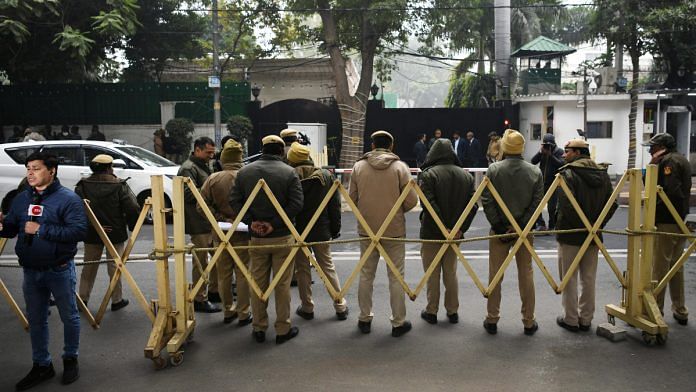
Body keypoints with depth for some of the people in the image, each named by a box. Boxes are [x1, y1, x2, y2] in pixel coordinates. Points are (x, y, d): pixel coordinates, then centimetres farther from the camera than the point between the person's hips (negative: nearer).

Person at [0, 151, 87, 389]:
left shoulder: (68, 198, -13)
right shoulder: (21, 199, 6)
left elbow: (79, 231, -23)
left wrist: (41, 230, -24)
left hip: (60, 271, -5)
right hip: (31, 271, 5)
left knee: (69, 317, 10)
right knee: (35, 320, 15)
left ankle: (70, 360, 29)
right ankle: (41, 365, 30)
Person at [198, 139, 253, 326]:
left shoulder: (213, 179, -6)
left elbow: (202, 206, -9)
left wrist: (221, 219, -9)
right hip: (242, 232, -2)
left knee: (223, 273, 14)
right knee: (242, 273, 8)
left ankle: (228, 311, 23)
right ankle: (243, 313, 13)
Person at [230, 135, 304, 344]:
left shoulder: (244, 171, 2)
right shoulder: (289, 172, -7)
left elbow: (234, 200, -1)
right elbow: (296, 203, -14)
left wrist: (251, 221, -6)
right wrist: (275, 224, -12)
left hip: (256, 238, 3)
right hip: (282, 237, -3)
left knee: (258, 283, 13)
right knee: (282, 284, 6)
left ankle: (259, 328, 21)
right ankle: (283, 330, 15)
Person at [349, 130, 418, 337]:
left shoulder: (359, 166, -3)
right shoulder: (400, 167, -8)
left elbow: (352, 198, 0)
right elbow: (411, 200, -10)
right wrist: (398, 210, 9)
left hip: (367, 229, 2)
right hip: (394, 230, -2)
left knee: (366, 275, 15)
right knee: (396, 277, 8)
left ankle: (365, 319, 25)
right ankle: (398, 322, 16)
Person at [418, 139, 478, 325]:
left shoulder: (428, 174, -11)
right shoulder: (466, 175, 4)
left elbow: (428, 203, -21)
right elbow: (473, 204, -3)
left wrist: (443, 228, -18)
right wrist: (461, 228, -8)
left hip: (431, 232, -4)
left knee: (432, 274, 8)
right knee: (451, 273, 16)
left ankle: (431, 311, 16)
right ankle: (453, 311, 23)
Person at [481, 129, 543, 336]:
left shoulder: (494, 169, -10)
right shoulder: (535, 171, -4)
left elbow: (487, 201, -13)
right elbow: (537, 202, -8)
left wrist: (499, 227, -10)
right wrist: (522, 225, -9)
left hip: (499, 229, -1)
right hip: (525, 230, 2)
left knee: (495, 274, 9)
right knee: (526, 274, 12)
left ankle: (492, 320, 18)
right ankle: (529, 322, 19)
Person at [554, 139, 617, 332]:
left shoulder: (567, 173, -14)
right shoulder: (602, 173, 6)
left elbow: (566, 205, -24)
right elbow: (612, 204, 4)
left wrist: (578, 224, -12)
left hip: (570, 235, -6)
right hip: (593, 236, 6)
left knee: (569, 279, 6)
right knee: (589, 278, 14)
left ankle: (570, 320, 14)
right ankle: (586, 319, 23)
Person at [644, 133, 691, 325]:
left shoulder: (668, 161, -13)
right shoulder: (682, 160, 17)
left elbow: (670, 191, -25)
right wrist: (654, 164, 3)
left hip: (666, 222, -10)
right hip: (680, 222, 10)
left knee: (659, 267, -3)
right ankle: (680, 311, 25)